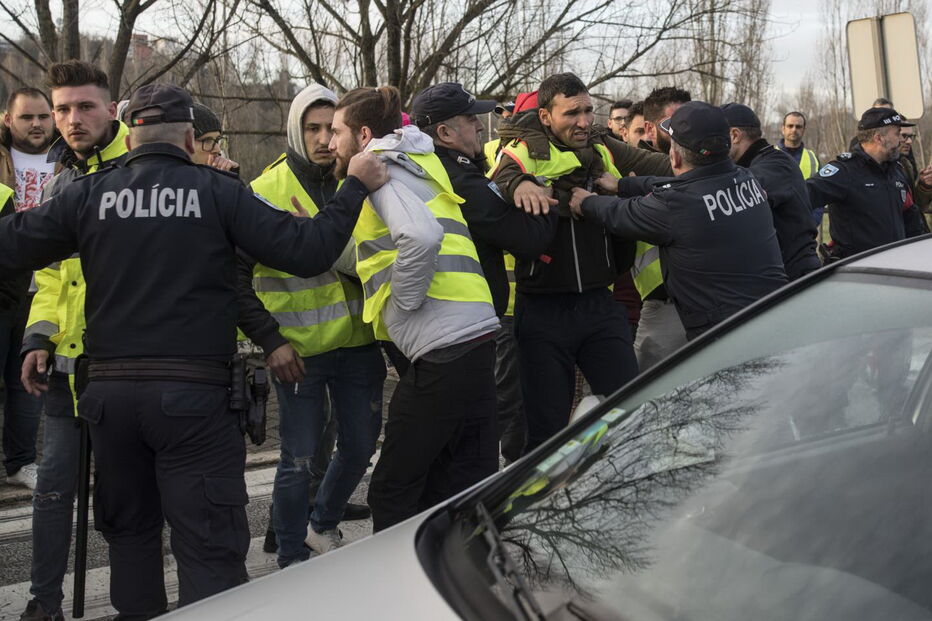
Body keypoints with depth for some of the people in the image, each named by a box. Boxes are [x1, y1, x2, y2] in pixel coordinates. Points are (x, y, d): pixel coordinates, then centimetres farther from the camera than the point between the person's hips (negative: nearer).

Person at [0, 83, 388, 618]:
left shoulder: (90, 194, 3)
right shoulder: (217, 191, -4)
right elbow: (308, 252, -9)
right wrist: (356, 187, 3)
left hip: (110, 389, 4)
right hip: (193, 393, -3)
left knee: (130, 531, 21)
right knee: (210, 548, 1)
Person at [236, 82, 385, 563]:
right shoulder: (268, 191, -8)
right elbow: (237, 276, -9)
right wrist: (270, 340, -15)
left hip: (358, 343, 5)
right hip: (299, 350, -4)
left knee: (361, 446, 15)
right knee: (302, 459, 1)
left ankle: (323, 525, 41)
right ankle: (292, 559, 21)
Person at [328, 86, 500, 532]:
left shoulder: (383, 169, -5)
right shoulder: (410, 166, 24)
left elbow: (420, 236, -25)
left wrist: (402, 302, -13)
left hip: (443, 350, -10)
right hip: (474, 338, 10)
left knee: (393, 493, 3)